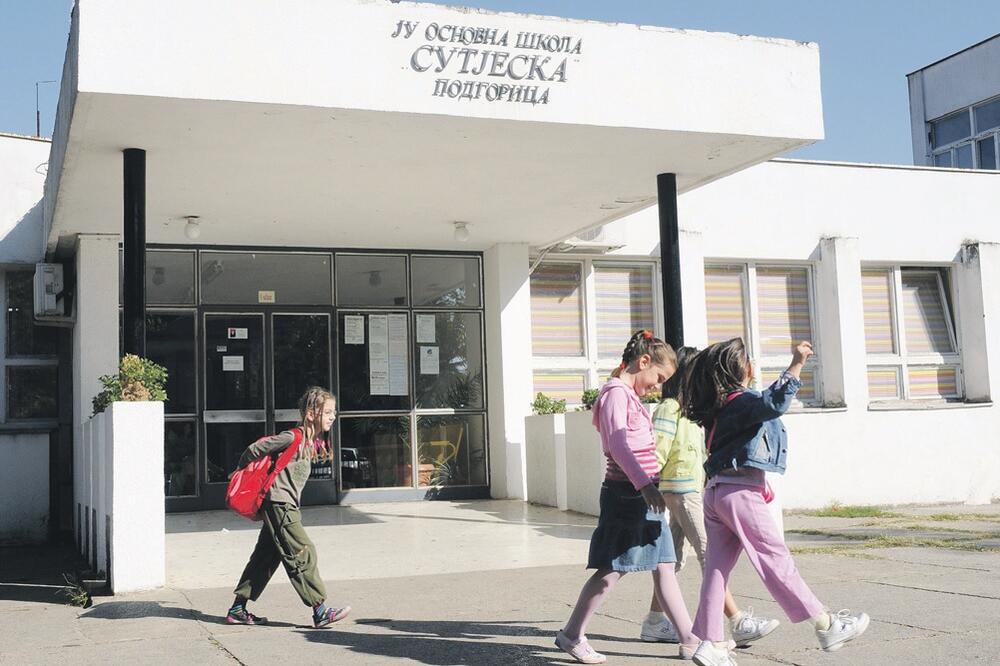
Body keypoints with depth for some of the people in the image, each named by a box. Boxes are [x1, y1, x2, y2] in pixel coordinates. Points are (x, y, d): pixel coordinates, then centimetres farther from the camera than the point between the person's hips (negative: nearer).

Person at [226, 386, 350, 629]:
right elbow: (254, 450, -11)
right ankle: (321, 612, -9)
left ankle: (238, 610, 22)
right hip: (278, 503, -10)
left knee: (266, 557, 14)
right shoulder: (293, 438, -17)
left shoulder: (312, 442, 11)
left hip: (286, 506, 10)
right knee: (303, 553, -10)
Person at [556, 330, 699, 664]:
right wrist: (644, 484, -30)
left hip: (643, 493, 10)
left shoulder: (630, 396, 19)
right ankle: (571, 634, 7)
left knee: (664, 566, 9)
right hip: (626, 492, -10)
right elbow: (618, 444, -24)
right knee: (612, 570, -4)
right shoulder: (616, 392, -12)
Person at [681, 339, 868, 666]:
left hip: (716, 492, 9)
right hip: (740, 492, -9)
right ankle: (827, 626, 7)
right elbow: (774, 403, -33)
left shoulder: (719, 407, 14)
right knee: (777, 560, -3)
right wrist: (795, 366, -35)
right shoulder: (742, 401, -13)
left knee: (717, 568, 6)